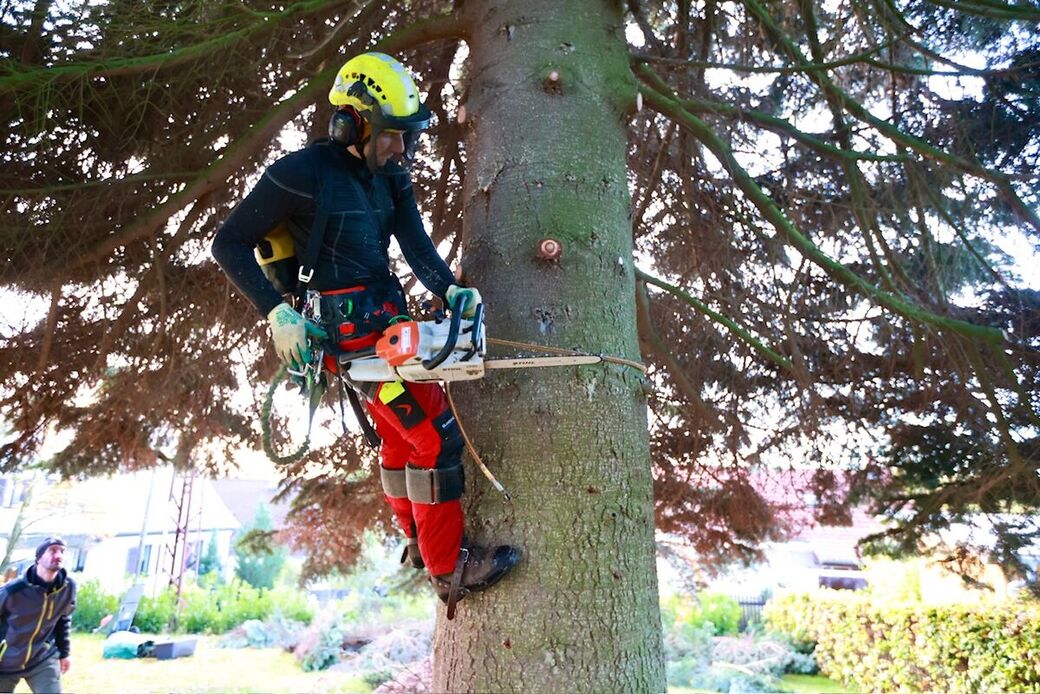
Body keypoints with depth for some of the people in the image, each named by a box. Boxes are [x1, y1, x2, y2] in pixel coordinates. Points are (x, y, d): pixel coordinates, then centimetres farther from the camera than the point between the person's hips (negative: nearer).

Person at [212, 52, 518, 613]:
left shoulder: (389, 175, 8)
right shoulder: (302, 174, -14)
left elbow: (416, 244, -2)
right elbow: (229, 245, -9)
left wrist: (451, 289, -21)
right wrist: (277, 312, -21)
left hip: (388, 315, 9)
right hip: (350, 330, -8)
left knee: (399, 434, 20)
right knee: (436, 435, -10)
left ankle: (419, 540, 40)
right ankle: (447, 567, 5)